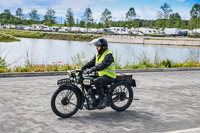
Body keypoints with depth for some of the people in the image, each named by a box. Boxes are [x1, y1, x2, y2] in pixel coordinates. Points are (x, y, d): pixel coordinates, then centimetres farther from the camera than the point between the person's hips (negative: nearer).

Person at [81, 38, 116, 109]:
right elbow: (92, 62, 10)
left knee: (96, 82, -33)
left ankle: (103, 99, -24)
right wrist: (83, 67, -5)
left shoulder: (108, 55, -16)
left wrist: (92, 69, -41)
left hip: (109, 76, -9)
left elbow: (103, 65, -31)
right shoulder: (98, 54, 13)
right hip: (101, 75, 9)